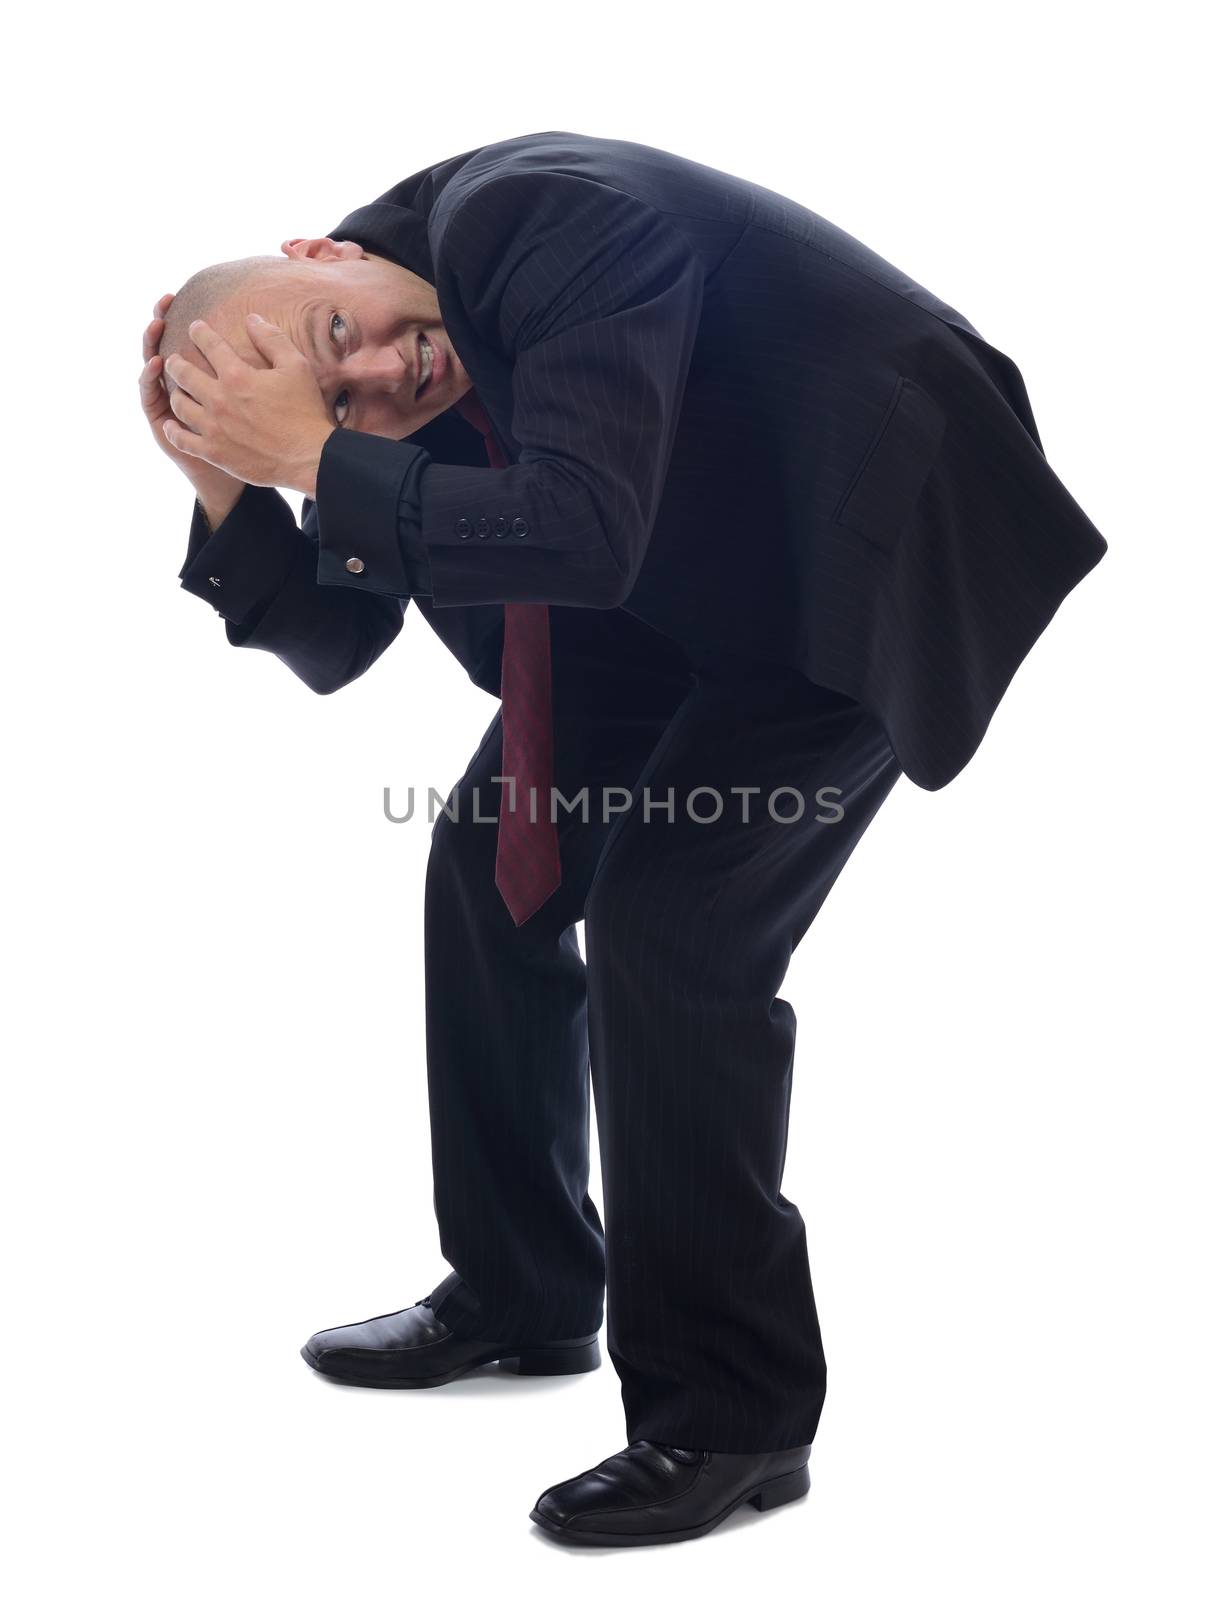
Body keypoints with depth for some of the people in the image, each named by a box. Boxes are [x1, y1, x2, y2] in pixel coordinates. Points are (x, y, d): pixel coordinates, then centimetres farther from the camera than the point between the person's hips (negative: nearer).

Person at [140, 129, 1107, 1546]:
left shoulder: (540, 215, -29)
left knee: (667, 921, -19)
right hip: (695, 596, 9)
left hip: (859, 552, -9)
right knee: (489, 859, 7)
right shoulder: (396, 405, -4)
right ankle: (521, 1296, 24)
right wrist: (227, 483, -14)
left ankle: (730, 1418, -5)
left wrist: (318, 460, -32)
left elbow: (582, 537, -37)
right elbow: (332, 648, 1)